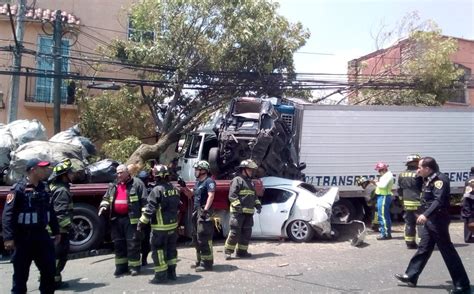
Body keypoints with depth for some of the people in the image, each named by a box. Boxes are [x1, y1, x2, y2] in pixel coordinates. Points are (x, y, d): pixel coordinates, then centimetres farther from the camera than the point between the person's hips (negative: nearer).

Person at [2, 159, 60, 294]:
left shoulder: (44, 188, 8)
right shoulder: (19, 189, -12)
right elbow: (7, 214, -16)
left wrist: (56, 231, 17)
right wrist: (8, 238, -22)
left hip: (41, 235, 6)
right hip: (24, 237, -6)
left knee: (49, 269, 12)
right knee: (21, 273, 6)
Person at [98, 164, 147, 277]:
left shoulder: (137, 183, -4)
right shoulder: (113, 185, 15)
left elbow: (144, 201, -7)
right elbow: (106, 198, 25)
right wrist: (104, 205, 2)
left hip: (131, 219, -6)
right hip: (116, 219, 6)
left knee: (133, 244, -1)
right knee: (118, 243, 13)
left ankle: (134, 266, 10)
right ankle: (121, 266, 25)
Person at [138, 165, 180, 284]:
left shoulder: (157, 190, -16)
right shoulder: (174, 189, 7)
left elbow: (149, 208, -18)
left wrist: (141, 222, -12)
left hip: (160, 227, -7)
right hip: (173, 225, 8)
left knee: (158, 250, 2)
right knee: (171, 248, 16)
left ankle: (161, 276, 6)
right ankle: (171, 272, 24)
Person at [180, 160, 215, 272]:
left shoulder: (209, 181, -11)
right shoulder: (198, 182, 18)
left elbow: (211, 196, -23)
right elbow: (191, 194, 28)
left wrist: (206, 209, -31)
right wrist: (184, 187, 12)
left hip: (204, 212, -10)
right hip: (197, 212, 10)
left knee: (204, 239, -9)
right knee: (196, 238, 16)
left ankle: (207, 263, -3)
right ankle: (200, 261, 26)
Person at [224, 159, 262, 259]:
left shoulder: (251, 182, 22)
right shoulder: (237, 180, -5)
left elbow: (254, 196, 29)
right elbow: (232, 195, -15)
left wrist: (258, 205, 14)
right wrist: (238, 206, -23)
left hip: (249, 212, 9)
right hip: (238, 212, -9)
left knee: (246, 233, 11)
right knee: (235, 232, -9)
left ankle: (242, 251, 20)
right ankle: (228, 251, 0)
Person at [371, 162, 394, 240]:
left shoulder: (388, 175, -12)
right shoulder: (385, 175, 19)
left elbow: (383, 185, -24)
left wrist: (377, 183, -8)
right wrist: (376, 183, 1)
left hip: (384, 197, -11)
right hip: (382, 196, 11)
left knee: (382, 215, -8)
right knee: (386, 216, 15)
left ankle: (385, 234, -4)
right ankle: (388, 233, 22)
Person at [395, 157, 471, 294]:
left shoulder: (440, 179, -17)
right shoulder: (429, 179, 11)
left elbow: (439, 200, -30)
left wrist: (425, 215, -39)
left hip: (438, 221, -10)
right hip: (430, 221, 10)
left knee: (448, 252, -2)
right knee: (423, 249, 13)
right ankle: (410, 276, 21)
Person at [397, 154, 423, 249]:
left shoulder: (402, 175, 8)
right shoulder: (418, 174, -13)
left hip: (407, 203, 6)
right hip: (418, 203, -6)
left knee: (409, 223, 12)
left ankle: (409, 243, 16)